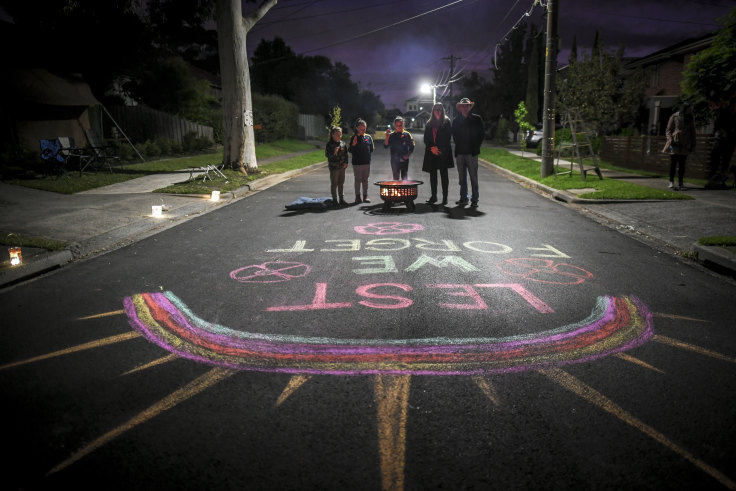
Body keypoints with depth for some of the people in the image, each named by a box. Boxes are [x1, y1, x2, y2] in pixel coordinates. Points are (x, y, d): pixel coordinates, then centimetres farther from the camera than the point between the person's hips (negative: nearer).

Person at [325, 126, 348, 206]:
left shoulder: (343, 143, 7)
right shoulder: (329, 144, -7)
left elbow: (346, 154, 12)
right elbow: (327, 155, -12)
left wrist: (346, 162, 0)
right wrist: (333, 153, -29)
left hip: (342, 167, 5)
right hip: (334, 167, -5)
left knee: (341, 183, 12)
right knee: (334, 184, 2)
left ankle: (341, 199, 21)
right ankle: (334, 200, 10)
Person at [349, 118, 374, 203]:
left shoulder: (368, 137, 5)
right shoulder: (354, 138, -2)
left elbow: (371, 149, 14)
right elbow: (350, 151, -4)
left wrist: (367, 153, 0)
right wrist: (353, 145, -18)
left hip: (366, 162, 2)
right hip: (357, 163, -2)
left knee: (365, 180, 9)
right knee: (358, 180, 5)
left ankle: (365, 196, 15)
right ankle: (357, 196, 13)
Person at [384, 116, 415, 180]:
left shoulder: (407, 134, 4)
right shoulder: (391, 135, 5)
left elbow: (411, 147, 7)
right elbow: (386, 146, -1)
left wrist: (408, 155, -9)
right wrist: (387, 137, -16)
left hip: (404, 160, -1)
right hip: (394, 160, 1)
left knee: (405, 178, -6)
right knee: (395, 178, 7)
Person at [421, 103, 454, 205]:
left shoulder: (446, 122, 6)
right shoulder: (429, 124, 15)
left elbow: (448, 137, -2)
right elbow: (426, 139, 10)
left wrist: (438, 148, -9)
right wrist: (432, 148, -6)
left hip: (443, 152, -3)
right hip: (431, 152, 3)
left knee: (443, 174, -3)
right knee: (432, 174, 5)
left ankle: (445, 197, -1)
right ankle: (433, 196, 12)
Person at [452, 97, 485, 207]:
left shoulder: (476, 119, 4)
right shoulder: (456, 120, 10)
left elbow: (481, 134, 5)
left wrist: (476, 147, -1)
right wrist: (458, 147, 6)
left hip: (472, 152, -3)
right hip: (460, 152, 3)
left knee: (473, 177, -3)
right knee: (462, 177, 7)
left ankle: (474, 200, 2)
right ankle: (463, 198, 15)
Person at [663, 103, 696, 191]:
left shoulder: (690, 119, 15)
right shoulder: (674, 117, 2)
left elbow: (692, 133, 19)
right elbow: (668, 130, 1)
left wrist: (693, 145, 12)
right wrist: (670, 139, -13)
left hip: (685, 146, 4)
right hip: (675, 144, -4)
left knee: (682, 165, 4)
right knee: (673, 164, -4)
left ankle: (680, 183, 8)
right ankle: (671, 183, 0)